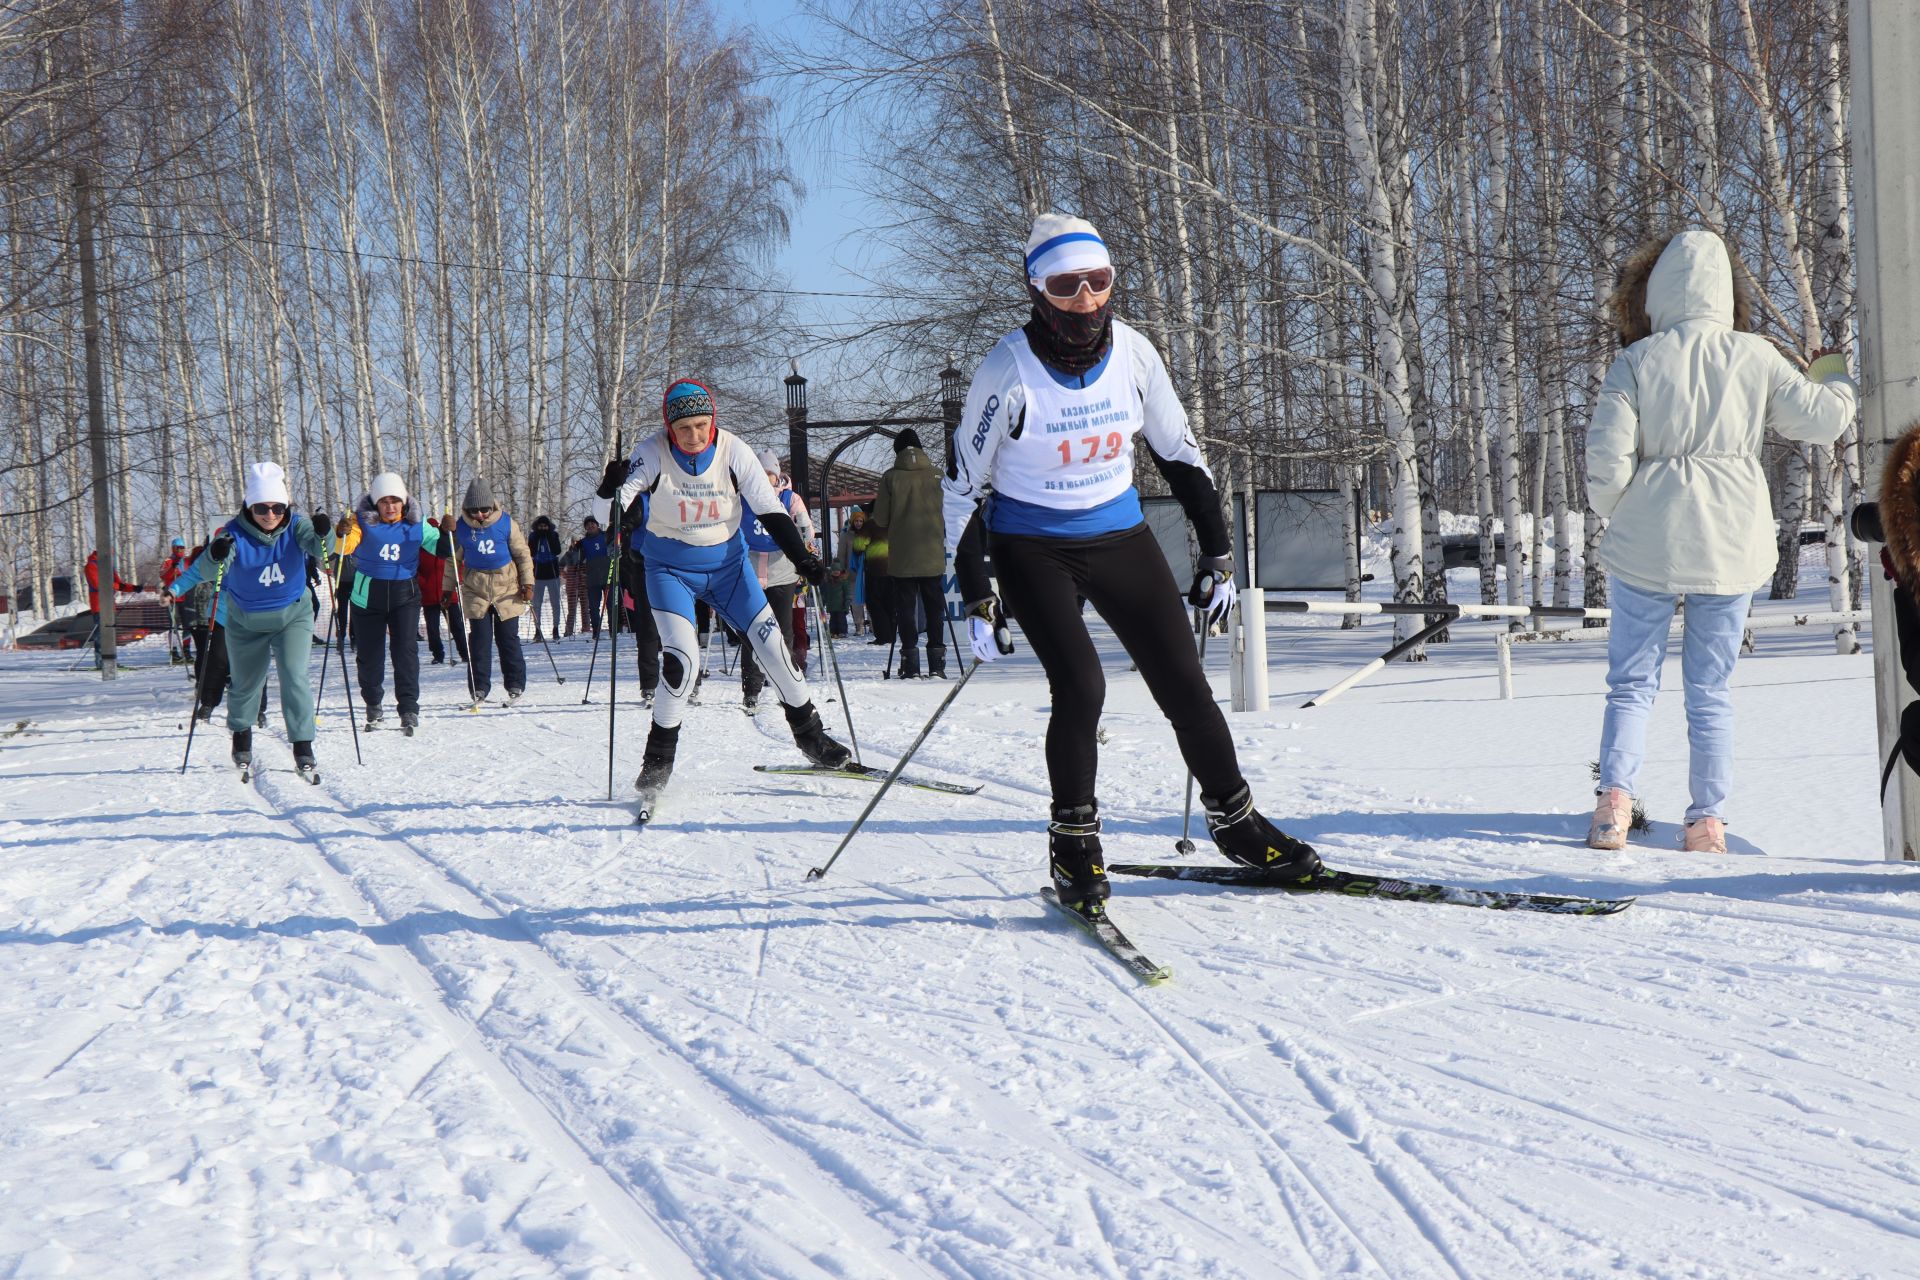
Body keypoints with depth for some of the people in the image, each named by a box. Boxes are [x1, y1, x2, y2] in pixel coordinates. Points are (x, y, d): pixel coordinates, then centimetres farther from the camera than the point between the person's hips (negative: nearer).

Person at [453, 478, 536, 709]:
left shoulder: (506, 523, -4)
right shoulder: (461, 527, -1)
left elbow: (523, 554, 4)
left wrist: (527, 583, -1)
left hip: (506, 589, -1)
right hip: (476, 591, 1)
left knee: (508, 638, 2)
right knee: (479, 640, -3)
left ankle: (515, 686, 12)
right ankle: (479, 689, 3)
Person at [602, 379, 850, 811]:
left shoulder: (733, 451, -14)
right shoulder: (654, 453, -19)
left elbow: (770, 510, -10)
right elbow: (624, 490, -34)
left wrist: (802, 557, -19)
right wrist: (616, 484, -58)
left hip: (727, 563, 2)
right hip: (671, 569, -2)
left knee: (771, 643, -2)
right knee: (682, 659, -16)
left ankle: (809, 735, 17)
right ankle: (657, 762, 0)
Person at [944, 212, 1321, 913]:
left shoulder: (1133, 353, -9)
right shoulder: (1007, 373, -19)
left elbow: (1179, 454, 6)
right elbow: (963, 487, -9)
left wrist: (1217, 552, 6)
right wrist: (976, 599, -13)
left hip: (1119, 537, 4)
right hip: (1032, 547, -3)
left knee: (1185, 685, 0)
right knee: (1081, 686, -20)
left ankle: (1234, 820, 20)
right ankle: (1074, 843, -2)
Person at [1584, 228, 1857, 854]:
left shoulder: (1636, 362, -6)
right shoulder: (1754, 356, -1)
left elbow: (1607, 461, -11)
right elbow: (1823, 418, 6)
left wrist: (1618, 514, 9)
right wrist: (1835, 378, 28)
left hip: (1647, 544, -2)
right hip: (1732, 544, 2)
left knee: (1631, 680, 8)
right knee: (1710, 688, 10)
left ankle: (1615, 795, -9)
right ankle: (1708, 820, 9)